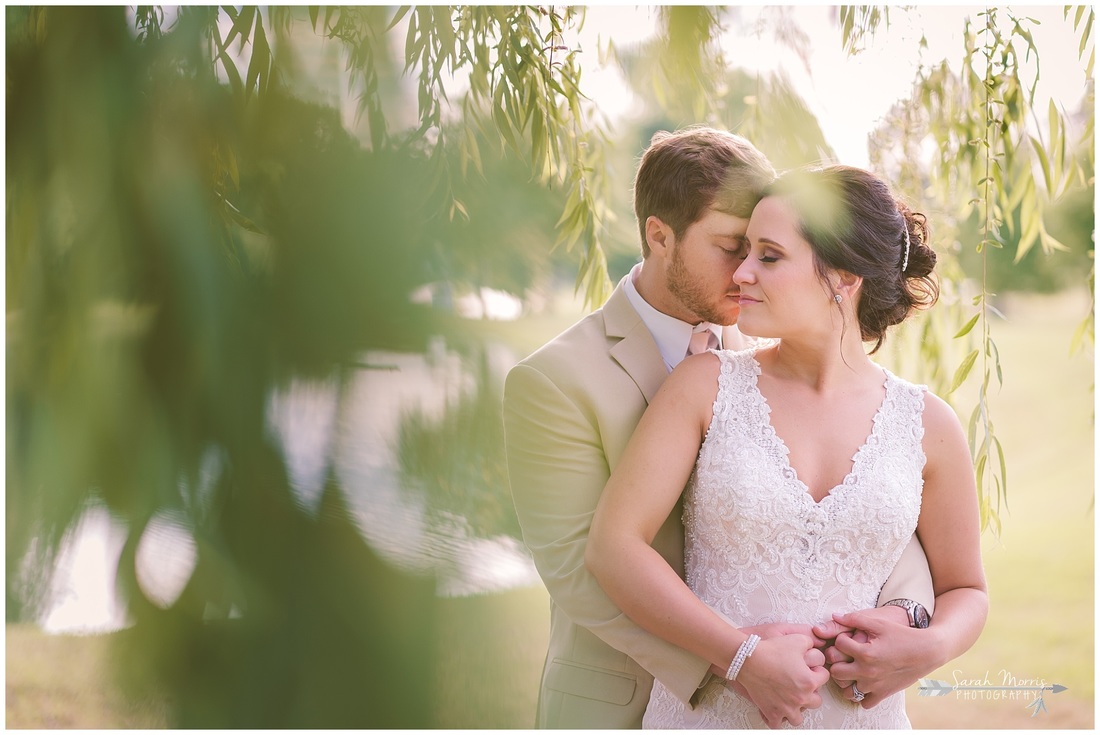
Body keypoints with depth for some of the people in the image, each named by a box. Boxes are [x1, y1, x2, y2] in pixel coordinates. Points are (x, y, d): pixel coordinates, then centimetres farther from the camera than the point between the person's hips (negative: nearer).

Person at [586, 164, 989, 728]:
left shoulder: (926, 425, -1)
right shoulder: (707, 384, -4)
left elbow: (965, 590, 10)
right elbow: (613, 545, -10)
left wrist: (929, 647, -12)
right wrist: (744, 657, -18)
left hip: (859, 715, 1)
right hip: (707, 713, -1)